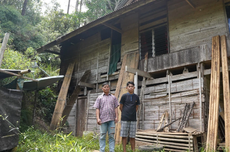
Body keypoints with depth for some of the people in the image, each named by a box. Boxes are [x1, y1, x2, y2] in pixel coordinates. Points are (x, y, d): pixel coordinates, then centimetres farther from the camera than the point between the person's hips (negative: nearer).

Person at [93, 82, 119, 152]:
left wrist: (116, 117, 0)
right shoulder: (99, 98, 8)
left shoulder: (113, 97, 13)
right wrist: (98, 118, -7)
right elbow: (97, 109, 3)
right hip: (103, 119, -1)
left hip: (111, 119, 1)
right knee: (102, 135, 4)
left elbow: (115, 108, 10)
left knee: (111, 135, 3)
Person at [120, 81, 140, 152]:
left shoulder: (136, 97, 7)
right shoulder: (124, 96, -1)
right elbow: (121, 107, 6)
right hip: (125, 119, -2)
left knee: (132, 136, 7)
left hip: (133, 119, 2)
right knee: (124, 135, 2)